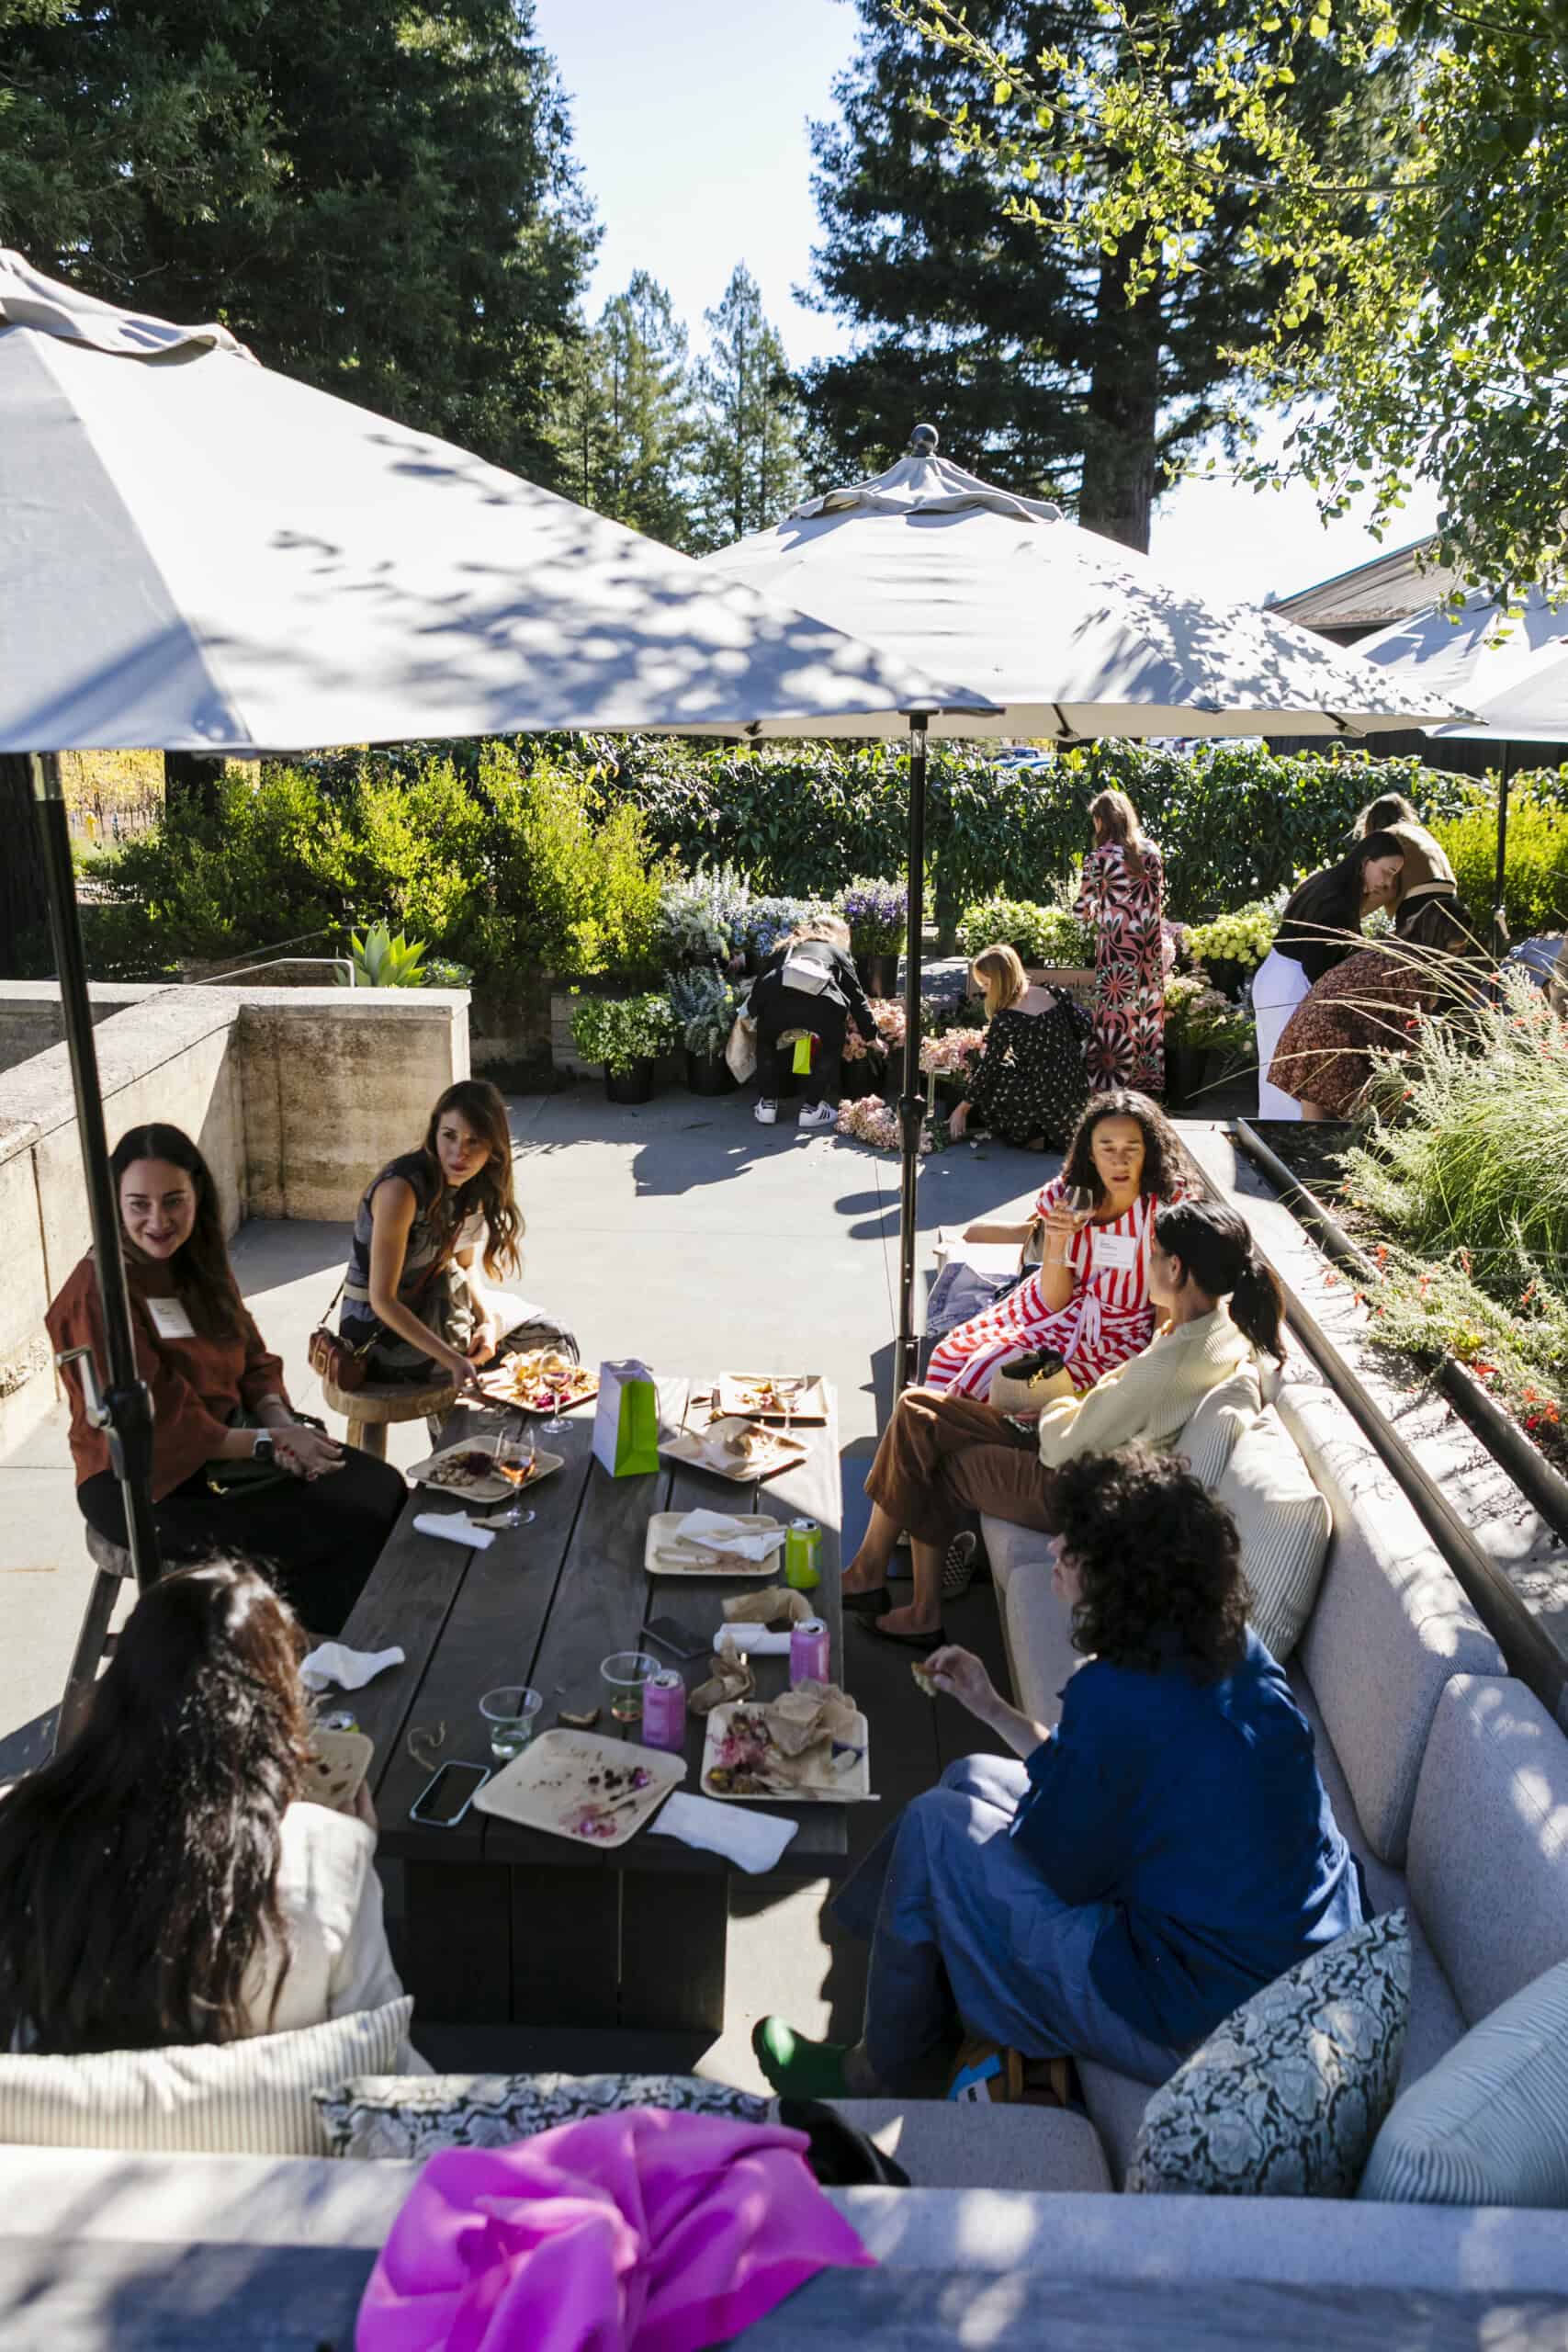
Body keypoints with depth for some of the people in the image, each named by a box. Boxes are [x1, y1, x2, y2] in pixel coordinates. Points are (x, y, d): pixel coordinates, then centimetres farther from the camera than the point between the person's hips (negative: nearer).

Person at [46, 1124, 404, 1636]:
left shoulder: (200, 1264, 6)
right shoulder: (98, 1294, -19)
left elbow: (254, 1362, 9)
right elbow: (156, 1428, -20)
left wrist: (283, 1424, -11)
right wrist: (270, 1442, -18)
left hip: (226, 1447, 8)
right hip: (150, 1486, -8)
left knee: (383, 1489, -10)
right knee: (343, 1527, -20)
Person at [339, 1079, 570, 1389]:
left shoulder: (472, 1184, -4)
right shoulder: (401, 1189, -30)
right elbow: (382, 1299, -28)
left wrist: (488, 1319, -12)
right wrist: (454, 1362, -34)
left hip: (431, 1307, 8)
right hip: (383, 1333, -8)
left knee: (550, 1334, 8)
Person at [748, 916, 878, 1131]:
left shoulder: (786, 947, 38)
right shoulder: (836, 951, 33)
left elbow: (759, 983, 30)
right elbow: (856, 995, 30)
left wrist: (754, 1014, 43)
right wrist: (871, 1035, 36)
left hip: (774, 997, 2)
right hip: (821, 1001, -2)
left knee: (766, 1043, 33)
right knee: (831, 1047, 27)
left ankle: (767, 1104, 28)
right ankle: (811, 1108, 22)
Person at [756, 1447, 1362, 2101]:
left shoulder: (1116, 1695, -28)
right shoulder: (1234, 1648, 0)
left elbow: (1057, 1867, -14)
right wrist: (994, 1710, 11)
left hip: (1205, 2023, -9)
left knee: (935, 1825, -2)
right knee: (971, 1777, 13)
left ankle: (882, 2076, 20)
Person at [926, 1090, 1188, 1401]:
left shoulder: (1167, 1206, -22)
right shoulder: (1067, 1196, -10)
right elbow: (1055, 1300, -9)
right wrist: (1057, 1241, -25)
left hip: (1112, 1338, -4)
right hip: (1052, 1313, 5)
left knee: (996, 1374, -18)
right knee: (952, 1351, -6)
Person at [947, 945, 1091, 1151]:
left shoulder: (1006, 1019, -16)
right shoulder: (1051, 993, 2)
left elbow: (987, 1069, -9)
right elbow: (1083, 1029, 11)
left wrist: (962, 1109, 2)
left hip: (1048, 1101, -7)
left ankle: (1031, 1137, 2)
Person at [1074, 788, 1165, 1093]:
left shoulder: (1100, 857, -11)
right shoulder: (1151, 851, 4)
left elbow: (1082, 910, -9)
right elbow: (1159, 894, 14)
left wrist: (1093, 911, 13)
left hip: (1117, 945, -5)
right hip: (1151, 944, 5)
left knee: (1117, 1012, 2)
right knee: (1148, 1010, 13)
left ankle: (1114, 1078, 7)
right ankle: (1149, 1078, 21)